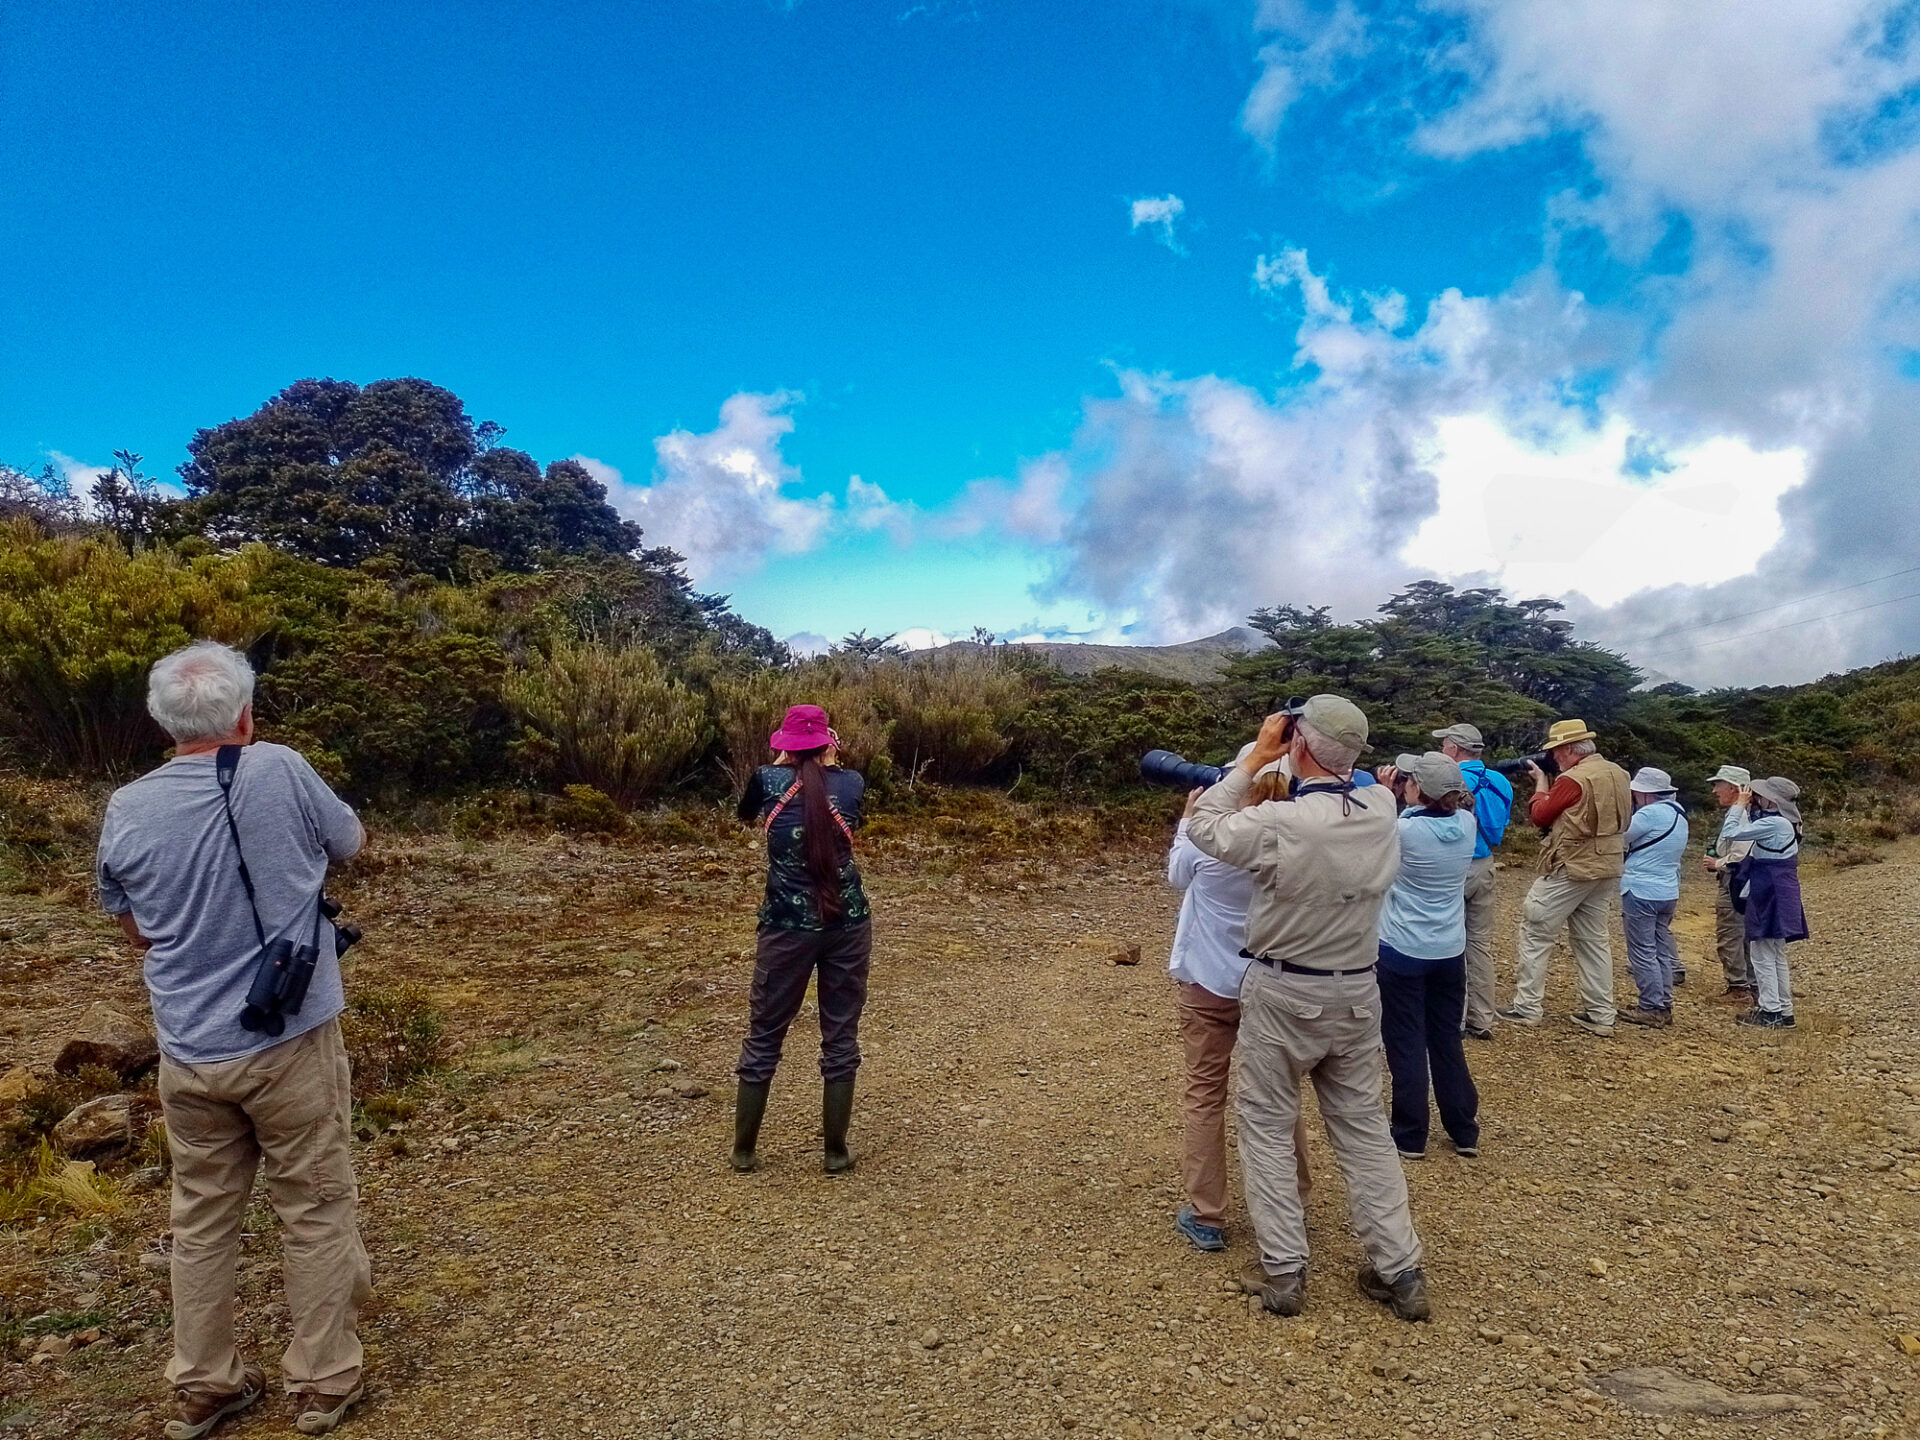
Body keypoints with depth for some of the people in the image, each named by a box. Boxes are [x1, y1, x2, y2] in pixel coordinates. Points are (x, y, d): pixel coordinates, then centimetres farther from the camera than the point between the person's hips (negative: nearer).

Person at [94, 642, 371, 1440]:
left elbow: (138, 932, 11)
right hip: (290, 1043, -3)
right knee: (315, 1211, 11)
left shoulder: (126, 811, -5)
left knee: (202, 1220, 18)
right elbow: (351, 842, 5)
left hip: (188, 1053, 3)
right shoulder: (279, 772, -15)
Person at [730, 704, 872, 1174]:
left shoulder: (769, 780, -3)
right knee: (840, 1038, 10)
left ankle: (744, 1150, 21)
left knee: (764, 1035, 12)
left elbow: (747, 813, 20)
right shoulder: (851, 782, -1)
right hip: (847, 924, 1)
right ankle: (835, 1152, 17)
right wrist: (829, 761, 31)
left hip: (787, 925, -1)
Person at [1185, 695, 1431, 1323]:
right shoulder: (1381, 811, -7)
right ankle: (1399, 1270, 21)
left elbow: (1204, 828, -7)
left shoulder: (1278, 824, -24)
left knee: (1267, 1126, 10)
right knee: (1363, 1126, 16)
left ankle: (1282, 1270, 15)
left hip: (1283, 994, -5)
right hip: (1357, 992, 5)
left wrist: (1254, 759, -5)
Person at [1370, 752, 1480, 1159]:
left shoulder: (1403, 830, -21)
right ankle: (1465, 1132, 25)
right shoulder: (1466, 824, -7)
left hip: (1402, 951, -5)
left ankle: (1410, 1136, 12)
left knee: (1406, 1042, 5)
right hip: (1450, 952, 5)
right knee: (1448, 1040, 17)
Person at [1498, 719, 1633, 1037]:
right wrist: (1552, 783, 10)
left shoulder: (1573, 779, -18)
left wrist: (1541, 781, 6)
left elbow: (1540, 815, -7)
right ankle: (1600, 1014, 16)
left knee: (1536, 933, 1)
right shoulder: (1617, 774, 7)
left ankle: (1526, 1008, 3)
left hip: (1570, 869, -8)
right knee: (1593, 939, 14)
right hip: (1605, 868, 8)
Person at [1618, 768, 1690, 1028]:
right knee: (1662, 951, 13)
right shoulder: (1679, 814, 13)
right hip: (1668, 892, 9)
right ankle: (1664, 1007, 18)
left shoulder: (1651, 813, -17)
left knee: (1642, 952, -3)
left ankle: (1651, 1009, -1)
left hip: (1642, 891, -9)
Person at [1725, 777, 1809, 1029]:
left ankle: (1770, 1011, 1)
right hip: (1778, 896, 10)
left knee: (1763, 954, -3)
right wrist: (1750, 808, 9)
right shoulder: (1784, 823, 12)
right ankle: (1784, 1011, 21)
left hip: (1769, 897, -10)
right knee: (1776, 955, 15)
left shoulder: (1773, 824, -19)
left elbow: (1733, 834, -18)